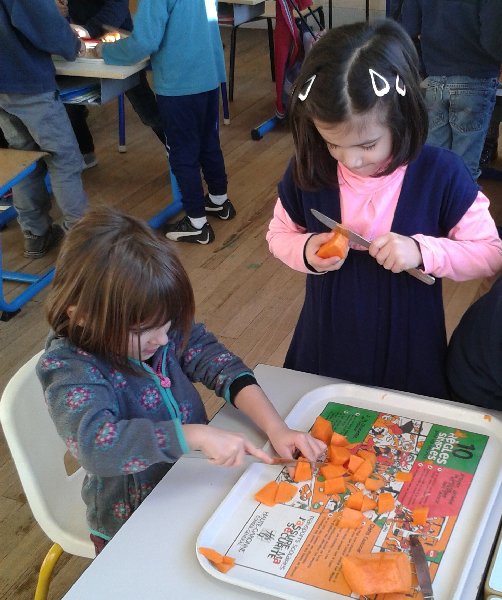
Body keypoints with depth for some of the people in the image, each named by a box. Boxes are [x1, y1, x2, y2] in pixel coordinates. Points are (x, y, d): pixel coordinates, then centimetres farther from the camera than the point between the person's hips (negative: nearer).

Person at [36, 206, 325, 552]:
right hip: (134, 525, -4)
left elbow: (223, 367, -11)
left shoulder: (165, 328, -10)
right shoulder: (67, 368, -24)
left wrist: (277, 429, -25)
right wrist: (198, 435, -44)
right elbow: (95, 443, -40)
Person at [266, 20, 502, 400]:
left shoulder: (441, 175, -19)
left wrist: (423, 251, -29)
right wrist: (305, 251, -20)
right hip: (325, 348, 2)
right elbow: (279, 234, 3)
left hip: (408, 354, -2)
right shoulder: (308, 170, -13)